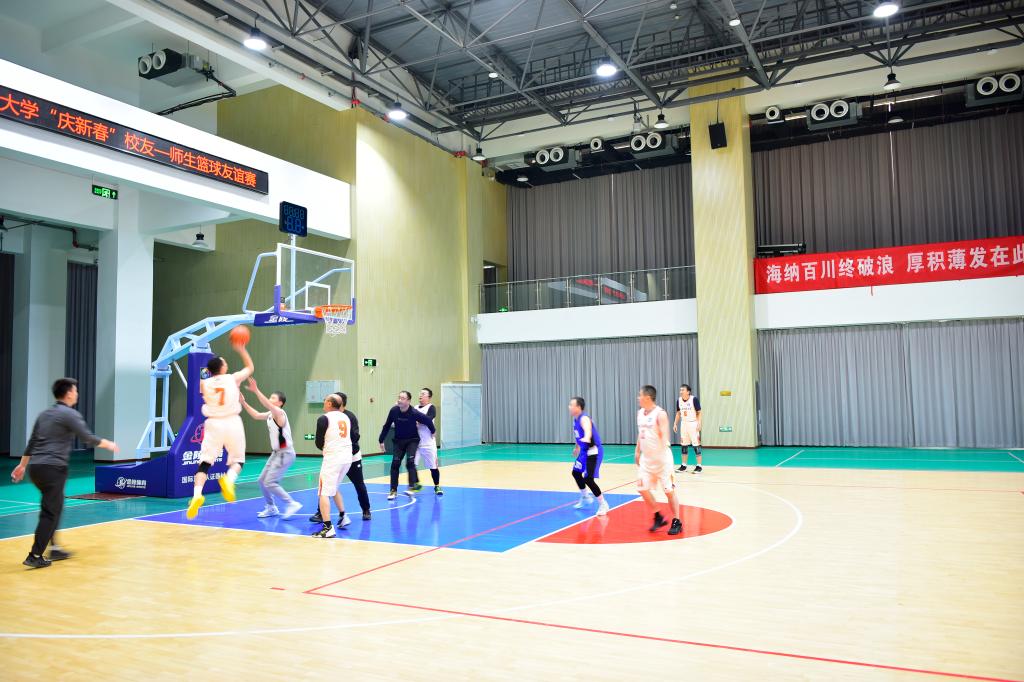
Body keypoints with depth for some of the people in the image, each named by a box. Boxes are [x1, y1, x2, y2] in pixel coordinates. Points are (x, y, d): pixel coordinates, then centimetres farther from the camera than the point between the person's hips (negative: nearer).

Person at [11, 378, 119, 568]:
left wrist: (22, 465, 30)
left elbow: (32, 442, 23)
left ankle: (54, 549, 24)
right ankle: (35, 556, -4)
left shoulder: (44, 414, 17)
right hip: (53, 469, -9)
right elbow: (88, 439, -9)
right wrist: (108, 444, 7)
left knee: (55, 507, 20)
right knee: (50, 513, -3)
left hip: (36, 467, 9)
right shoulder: (70, 414, -8)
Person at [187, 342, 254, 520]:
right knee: (237, 460, 13)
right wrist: (241, 349, 26)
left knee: (204, 463, 2)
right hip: (232, 423, -1)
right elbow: (250, 368, 20)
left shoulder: (204, 383, 6)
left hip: (214, 424, 1)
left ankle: (197, 495, -19)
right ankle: (229, 479, -19)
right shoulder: (233, 378, 2)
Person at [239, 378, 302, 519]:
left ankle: (292, 504, -6)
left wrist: (256, 390, -45)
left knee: (270, 483, -14)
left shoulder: (279, 413, -17)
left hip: (285, 454, -10)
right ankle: (271, 508, 27)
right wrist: (243, 402, 9)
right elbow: (256, 415, 17)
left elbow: (267, 405, -35)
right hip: (276, 453, 10)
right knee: (261, 481, 13)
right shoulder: (270, 414, 9)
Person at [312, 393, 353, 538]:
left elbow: (319, 442, -6)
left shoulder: (324, 418, -7)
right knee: (333, 488, 27)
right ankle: (343, 516, 30)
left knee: (324, 492, -4)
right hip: (348, 457, 7)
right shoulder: (345, 417, 13)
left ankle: (327, 528, -11)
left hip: (333, 458, -7)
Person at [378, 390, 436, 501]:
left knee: (410, 462, -20)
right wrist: (381, 441, 3)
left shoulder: (414, 413, -23)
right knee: (395, 464, -2)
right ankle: (393, 490, 6)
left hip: (412, 440, -3)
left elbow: (428, 420, -11)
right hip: (399, 441, 3)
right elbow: (387, 426, -2)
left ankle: (412, 487, -18)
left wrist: (432, 432, 2)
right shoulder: (394, 410, -15)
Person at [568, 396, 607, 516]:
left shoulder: (584, 418, -25)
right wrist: (577, 448, 38)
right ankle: (585, 497, 42)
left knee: (588, 479, -16)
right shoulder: (575, 419, 5)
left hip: (594, 451, -10)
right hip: (585, 451, 10)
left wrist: (587, 438, -71)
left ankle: (603, 504, 1)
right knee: (576, 472, 22)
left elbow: (588, 429, -49)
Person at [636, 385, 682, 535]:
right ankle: (658, 517, 20)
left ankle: (676, 522, 13)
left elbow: (664, 437, -21)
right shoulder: (640, 413, 7)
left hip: (661, 457, -7)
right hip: (646, 457, 7)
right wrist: (637, 452, 18)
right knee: (642, 488, 4)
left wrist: (662, 456, -29)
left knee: (669, 490, 1)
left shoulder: (660, 414, -16)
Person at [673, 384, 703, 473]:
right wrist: (675, 424, 6)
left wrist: (699, 424, -18)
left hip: (693, 423, -5)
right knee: (683, 445, 8)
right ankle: (683, 465, 16)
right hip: (684, 424, 5)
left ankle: (699, 466, 5)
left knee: (696, 444, -3)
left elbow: (699, 412, -10)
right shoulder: (678, 400, 1)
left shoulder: (694, 399, -15)